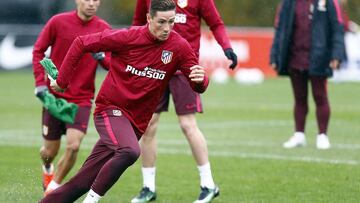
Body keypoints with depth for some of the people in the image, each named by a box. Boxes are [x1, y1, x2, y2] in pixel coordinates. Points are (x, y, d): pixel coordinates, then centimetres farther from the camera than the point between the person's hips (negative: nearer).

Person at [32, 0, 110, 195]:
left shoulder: (103, 28, -3)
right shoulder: (58, 22, -7)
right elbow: (38, 50, 2)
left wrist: (102, 57, -22)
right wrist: (40, 82, -6)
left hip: (82, 98, 1)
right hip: (54, 95, 0)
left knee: (73, 146, -17)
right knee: (50, 151, 7)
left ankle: (53, 187, 7)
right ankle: (47, 169, 45)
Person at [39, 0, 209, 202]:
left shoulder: (179, 46, -5)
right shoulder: (127, 37, -12)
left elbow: (198, 86, -3)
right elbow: (81, 43, -2)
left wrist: (201, 79, -27)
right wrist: (62, 80, -2)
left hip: (137, 123, 4)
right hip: (110, 110, -4)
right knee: (130, 151, -33)